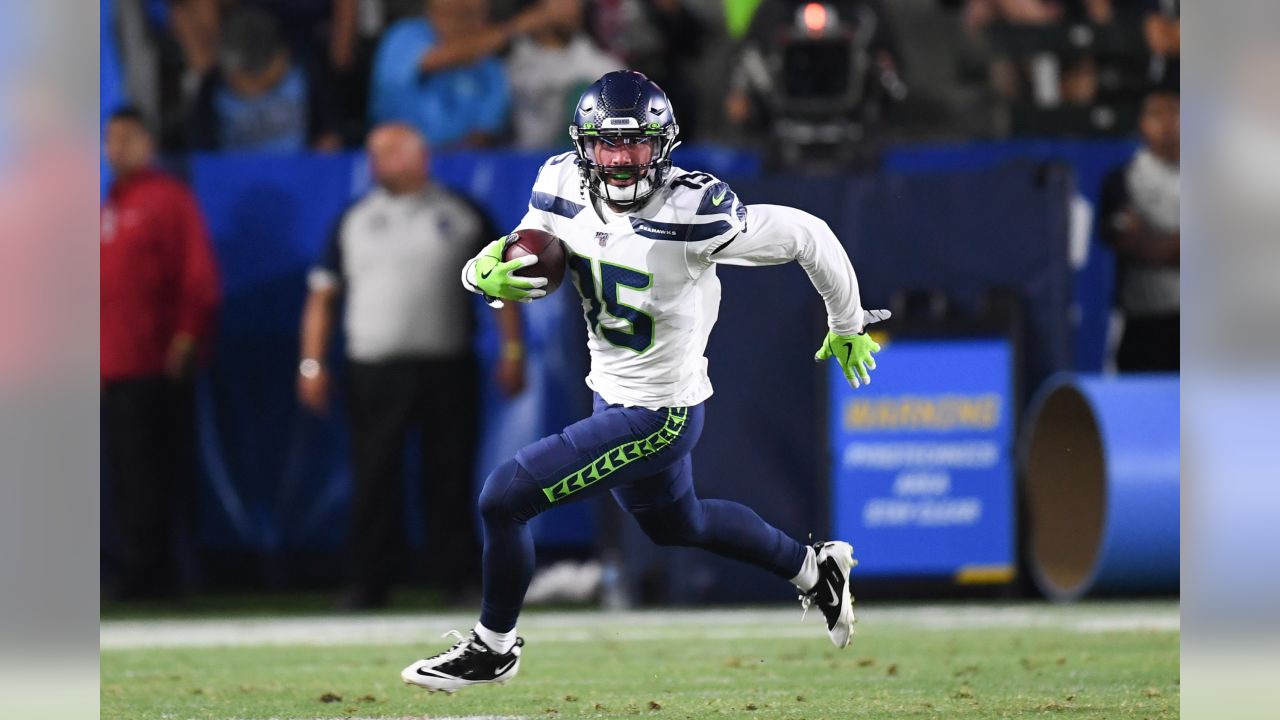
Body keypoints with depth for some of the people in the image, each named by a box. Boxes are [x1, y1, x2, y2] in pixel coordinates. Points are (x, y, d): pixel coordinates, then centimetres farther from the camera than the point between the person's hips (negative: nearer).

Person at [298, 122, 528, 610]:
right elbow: (323, 295, 8)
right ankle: (369, 583, 2)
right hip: (374, 369, 1)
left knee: (449, 478, 1)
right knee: (374, 478, -2)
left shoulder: (462, 216, 8)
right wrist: (312, 363, -2)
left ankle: (458, 581, 6)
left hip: (447, 366, -1)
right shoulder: (354, 221, 11)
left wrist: (512, 350, -1)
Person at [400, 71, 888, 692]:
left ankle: (492, 648, 13)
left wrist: (848, 326, -1)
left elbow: (808, 236, -17)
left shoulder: (692, 215, -29)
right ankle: (812, 569, 51)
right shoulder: (564, 188, -10)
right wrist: (489, 276, -23)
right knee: (675, 525, 30)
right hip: (614, 393, 8)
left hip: (658, 415, -8)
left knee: (503, 498, -10)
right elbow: (529, 269, 3)